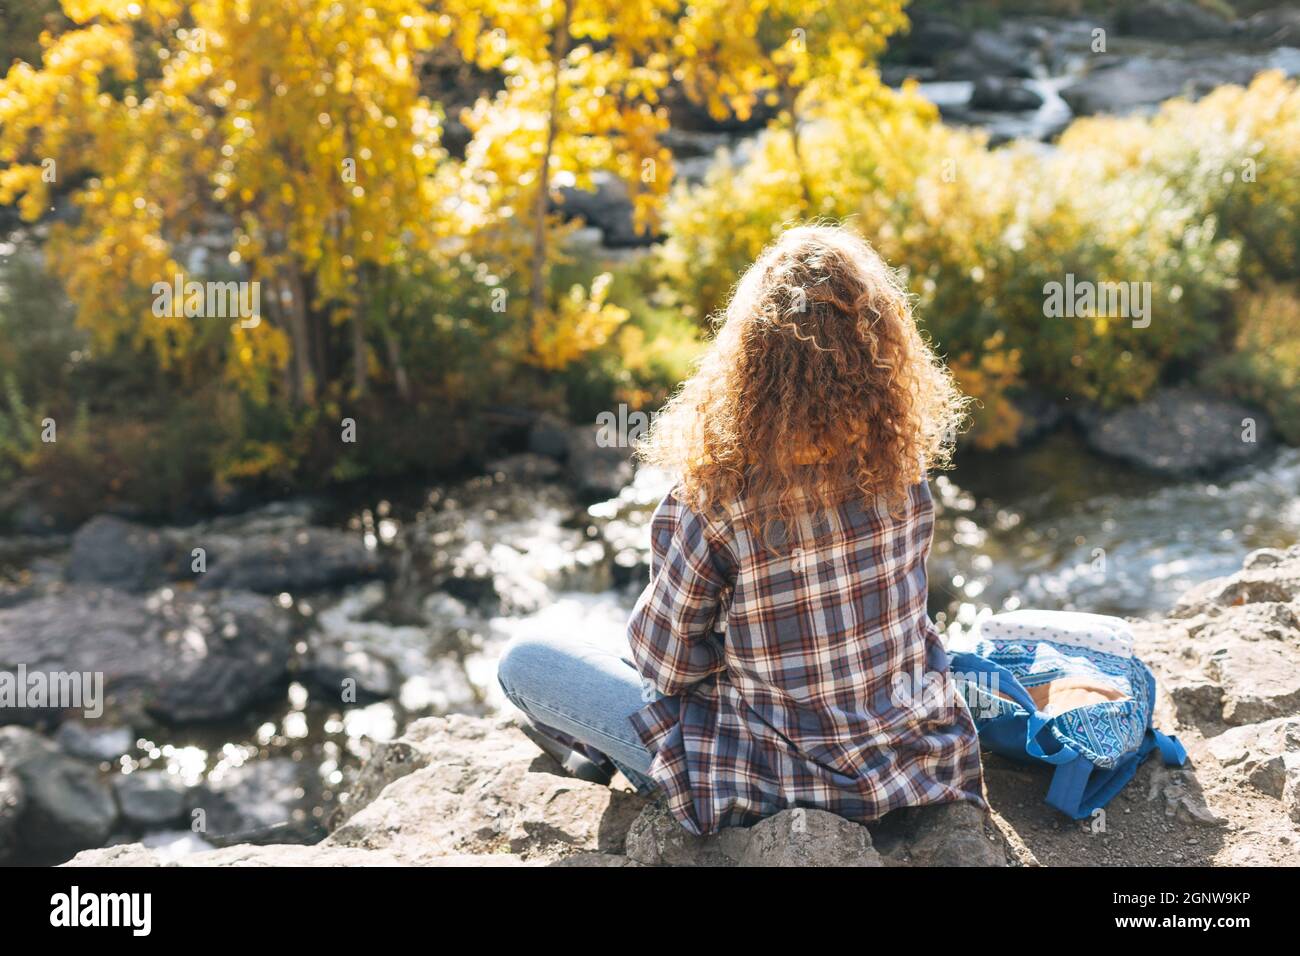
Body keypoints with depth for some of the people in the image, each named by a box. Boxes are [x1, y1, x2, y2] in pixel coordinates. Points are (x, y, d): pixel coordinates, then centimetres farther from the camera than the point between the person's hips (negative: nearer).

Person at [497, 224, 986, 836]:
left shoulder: (712, 497, -25)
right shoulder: (902, 470, -11)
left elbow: (663, 664, -12)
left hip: (780, 781, -5)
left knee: (524, 662, 8)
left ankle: (603, 753, 32)